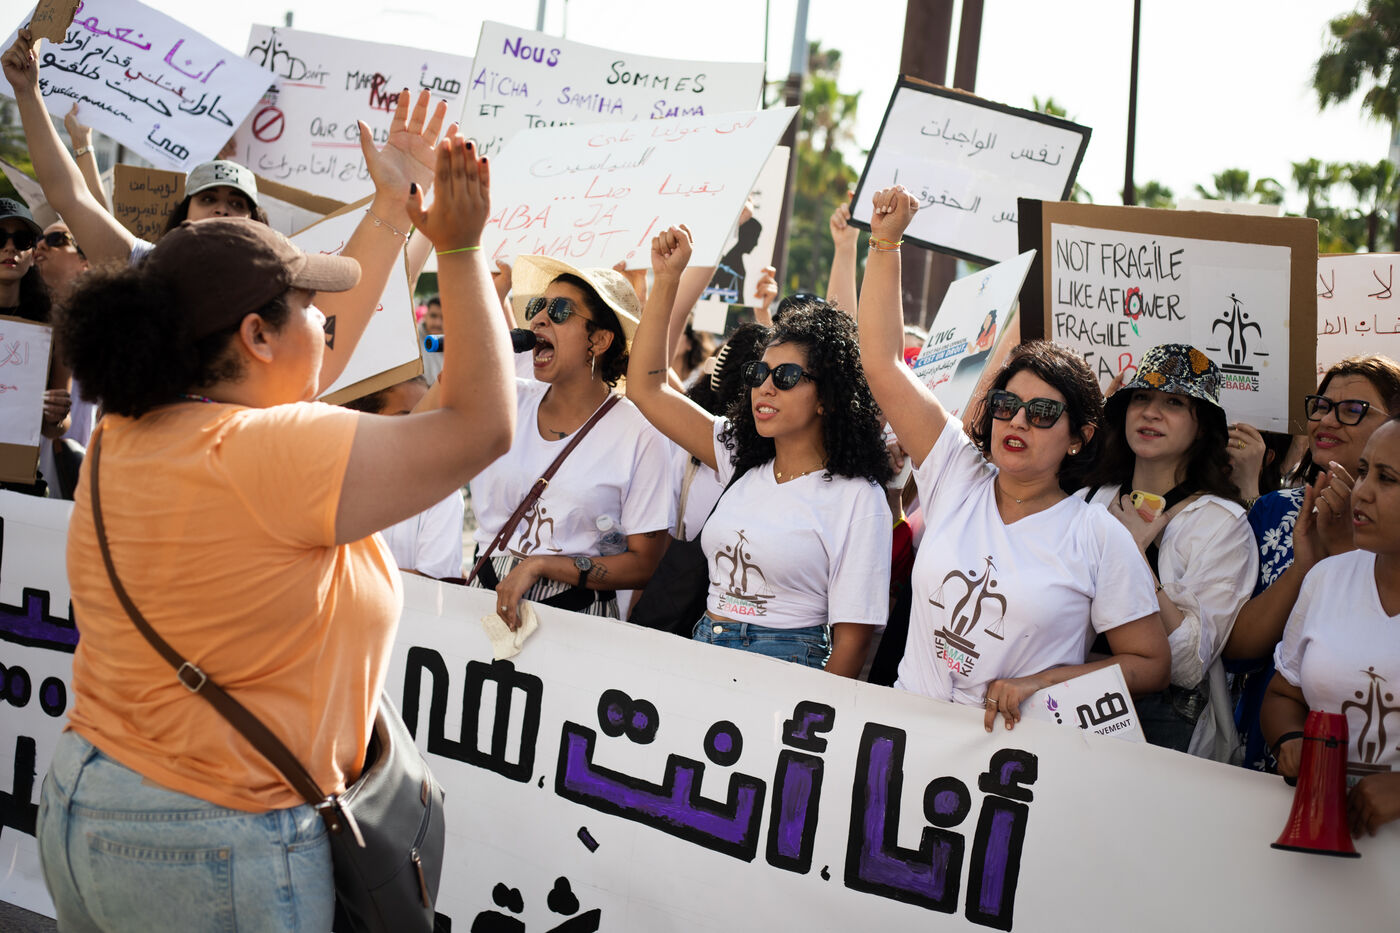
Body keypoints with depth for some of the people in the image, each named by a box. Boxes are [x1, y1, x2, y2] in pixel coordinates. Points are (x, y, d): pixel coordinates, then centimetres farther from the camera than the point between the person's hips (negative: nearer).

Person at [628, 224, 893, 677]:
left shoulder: (857, 499, -4)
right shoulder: (741, 460, 13)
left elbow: (851, 635, -7)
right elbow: (646, 387, 13)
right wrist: (667, 279, 8)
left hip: (782, 672, -5)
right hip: (702, 655, 6)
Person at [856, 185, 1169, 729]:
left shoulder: (1101, 538, 0)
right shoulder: (958, 477, 8)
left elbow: (1151, 664, 3)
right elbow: (882, 363, 7)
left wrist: (1040, 684, -9)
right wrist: (885, 242, 3)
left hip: (1018, 746, -3)